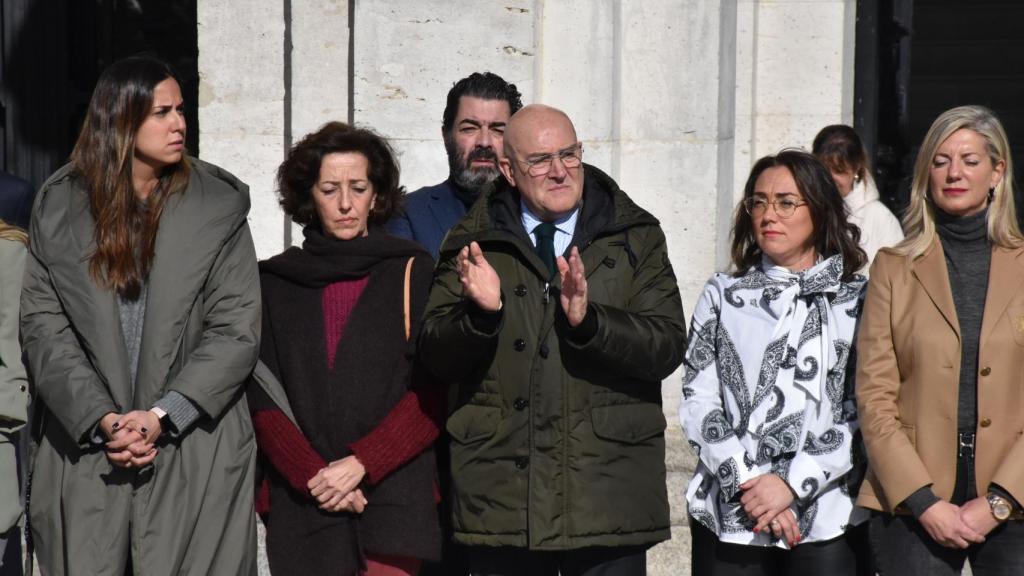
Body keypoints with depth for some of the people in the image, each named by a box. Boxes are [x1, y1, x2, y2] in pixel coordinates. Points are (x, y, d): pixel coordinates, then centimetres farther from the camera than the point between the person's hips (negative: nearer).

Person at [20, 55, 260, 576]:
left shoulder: (217, 207, 2)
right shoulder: (60, 208, 6)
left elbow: (237, 329, -3)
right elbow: (41, 325, 0)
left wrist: (161, 415, -12)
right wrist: (102, 419, -12)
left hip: (195, 452, -1)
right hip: (84, 448, 1)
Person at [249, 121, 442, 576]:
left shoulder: (412, 274, 7)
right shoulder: (275, 283, 11)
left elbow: (433, 395, 0)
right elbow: (262, 398, 6)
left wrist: (360, 463, -10)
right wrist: (313, 475, -8)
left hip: (394, 498, -2)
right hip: (303, 505, 2)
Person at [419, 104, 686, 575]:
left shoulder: (635, 238, 6)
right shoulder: (472, 243, 7)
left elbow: (667, 346, -4)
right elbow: (435, 358, 2)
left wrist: (587, 319, -21)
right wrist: (480, 312, -18)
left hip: (608, 497, 0)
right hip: (501, 497, 0)